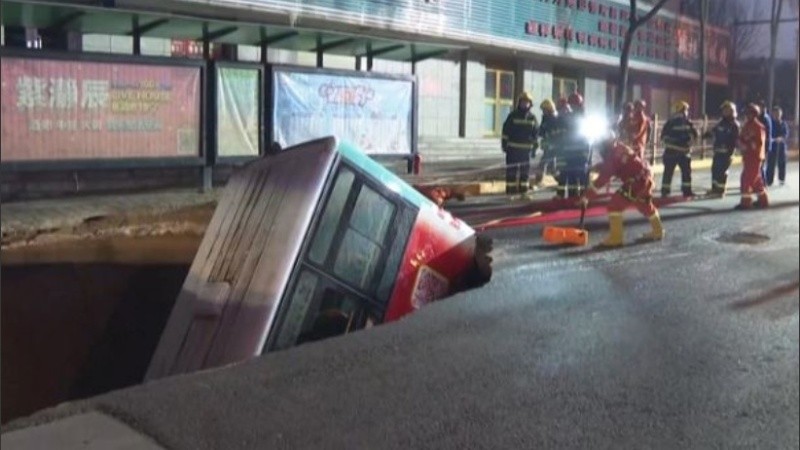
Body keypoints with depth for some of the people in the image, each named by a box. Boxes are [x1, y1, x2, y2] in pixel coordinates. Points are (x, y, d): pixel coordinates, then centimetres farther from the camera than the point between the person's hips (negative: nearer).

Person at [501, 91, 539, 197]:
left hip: (526, 149, 4)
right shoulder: (512, 116, -2)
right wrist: (504, 144, -6)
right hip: (513, 148, -4)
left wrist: (535, 147, 10)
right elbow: (506, 131, -2)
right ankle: (510, 191, 0)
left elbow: (535, 133, 13)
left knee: (525, 170, 9)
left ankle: (523, 190, 18)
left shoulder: (532, 117, 8)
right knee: (511, 170, -3)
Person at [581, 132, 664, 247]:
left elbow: (602, 178, -21)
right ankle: (657, 231, 46)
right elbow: (607, 166, 23)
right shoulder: (618, 147, 7)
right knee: (645, 205, 30)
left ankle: (615, 238, -9)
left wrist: (587, 196, -19)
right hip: (645, 177, 10)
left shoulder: (612, 155, -19)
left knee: (615, 204, -9)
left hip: (636, 181, -10)